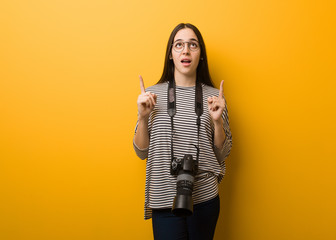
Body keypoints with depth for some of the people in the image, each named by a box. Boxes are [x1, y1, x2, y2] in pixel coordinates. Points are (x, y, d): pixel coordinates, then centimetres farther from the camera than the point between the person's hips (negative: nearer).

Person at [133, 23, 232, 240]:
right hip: (165, 198, -1)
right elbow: (141, 152, 3)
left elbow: (222, 154, 4)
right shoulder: (153, 93, -1)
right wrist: (143, 117, -11)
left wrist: (217, 121, -11)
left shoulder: (213, 96, 0)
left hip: (205, 199, 1)